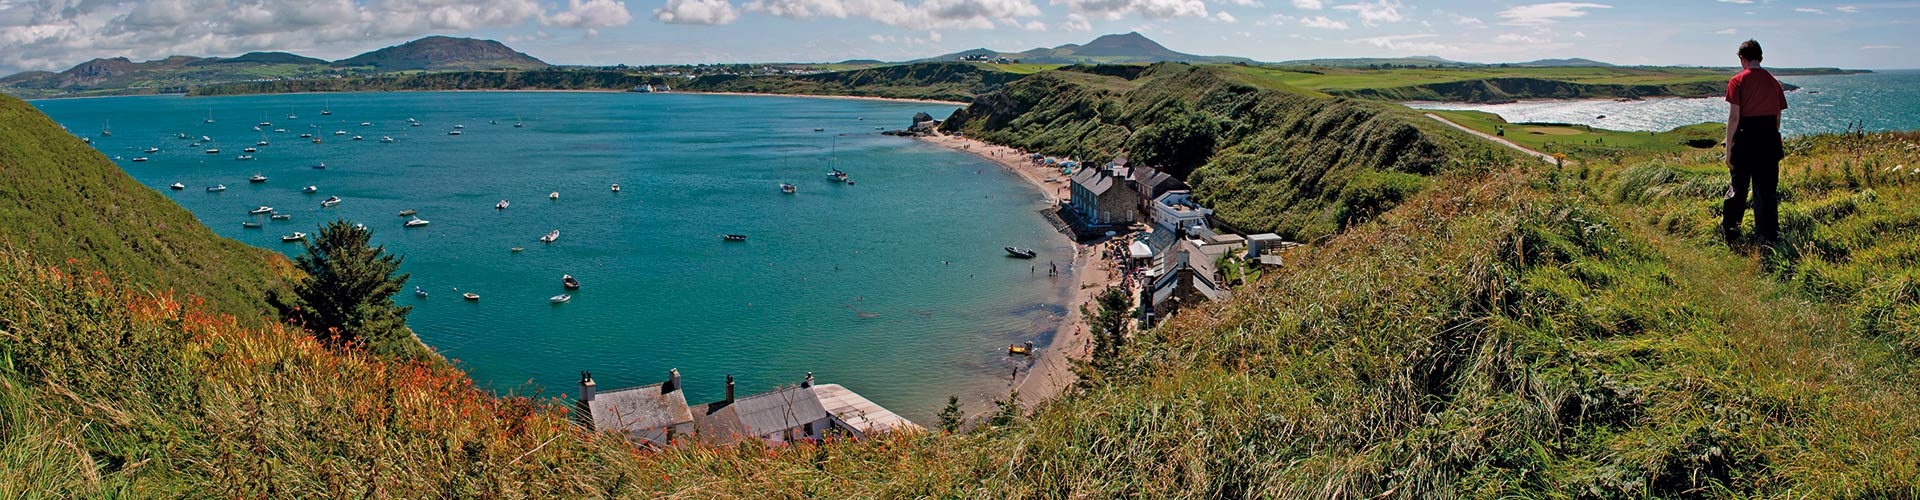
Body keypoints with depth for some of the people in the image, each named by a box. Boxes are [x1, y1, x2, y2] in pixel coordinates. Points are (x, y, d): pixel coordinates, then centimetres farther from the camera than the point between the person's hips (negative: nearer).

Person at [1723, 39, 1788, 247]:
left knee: (1738, 187, 8)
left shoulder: (1738, 81, -7)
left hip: (1745, 138, -3)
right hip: (1769, 138, 3)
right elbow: (1778, 116, 11)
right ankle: (1767, 237, 8)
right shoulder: (1773, 82, 8)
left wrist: (1728, 150, -9)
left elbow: (1733, 117, -12)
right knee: (1767, 190, 7)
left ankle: (1729, 231, 15)